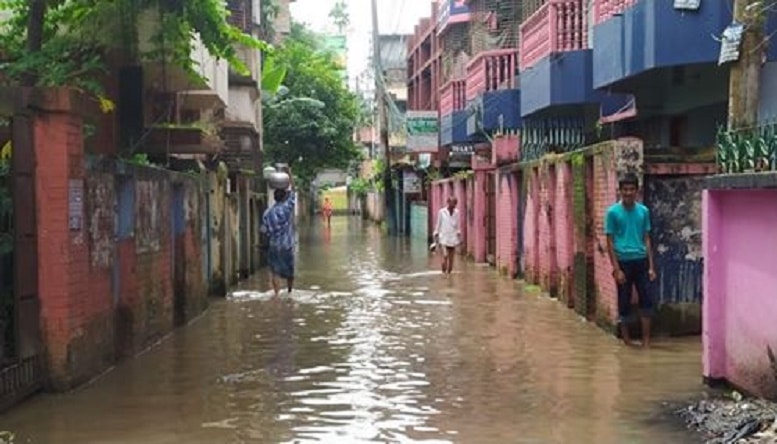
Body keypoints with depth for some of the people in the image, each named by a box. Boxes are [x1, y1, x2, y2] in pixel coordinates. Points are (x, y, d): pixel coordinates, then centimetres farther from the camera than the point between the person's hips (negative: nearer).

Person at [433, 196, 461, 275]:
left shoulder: (456, 212, 7)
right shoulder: (442, 212, -2)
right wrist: (436, 235, 1)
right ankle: (443, 273, -8)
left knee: (451, 258, 4)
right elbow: (438, 224, 3)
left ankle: (449, 273, 14)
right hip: (444, 238, -4)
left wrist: (458, 233, 8)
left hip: (453, 238, 4)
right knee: (445, 255, -17)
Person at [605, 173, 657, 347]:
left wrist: (651, 266, 5)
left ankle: (646, 339, 7)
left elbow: (646, 239, 10)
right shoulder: (613, 212, -4)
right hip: (624, 262, -3)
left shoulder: (643, 211, 6)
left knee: (647, 300, -1)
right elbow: (610, 242, -4)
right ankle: (626, 340, 16)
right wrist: (616, 269, -10)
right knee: (624, 302, 5)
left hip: (641, 261, 3)